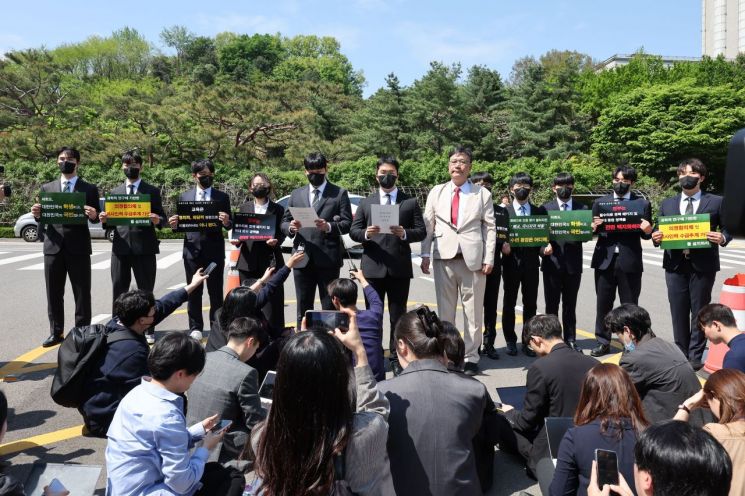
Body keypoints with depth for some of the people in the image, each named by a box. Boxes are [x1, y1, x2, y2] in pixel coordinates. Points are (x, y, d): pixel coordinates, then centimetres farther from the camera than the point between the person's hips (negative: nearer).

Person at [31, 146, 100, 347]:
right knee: (53, 293, 9)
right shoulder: (47, 188, 12)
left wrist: (94, 215, -19)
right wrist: (37, 214, -10)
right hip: (53, 246, 3)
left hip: (78, 247, -3)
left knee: (82, 293, 3)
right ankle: (56, 332, 20)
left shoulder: (89, 189, 5)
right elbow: (42, 218, 12)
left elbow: (95, 218, 3)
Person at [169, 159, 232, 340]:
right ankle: (195, 328, 18)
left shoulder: (222, 197, 6)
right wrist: (174, 224, -10)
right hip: (192, 249, 1)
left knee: (216, 291, 5)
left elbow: (229, 225, 5)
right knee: (193, 291, 7)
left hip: (215, 250, -1)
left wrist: (226, 222, -17)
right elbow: (180, 223, 11)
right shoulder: (184, 197, 9)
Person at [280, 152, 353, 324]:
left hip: (328, 258, -3)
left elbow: (347, 223, -1)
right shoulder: (296, 194, 17)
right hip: (302, 258, 3)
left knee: (330, 307, 3)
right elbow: (284, 222, 14)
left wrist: (329, 226, -20)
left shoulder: (340, 193, 6)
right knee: (303, 307, 9)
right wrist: (291, 227, -9)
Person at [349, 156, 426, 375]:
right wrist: (366, 233, -13)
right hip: (373, 267, 1)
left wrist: (405, 233, -16)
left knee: (398, 315, 6)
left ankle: (397, 358, 16)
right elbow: (353, 231, 8)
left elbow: (421, 231, 4)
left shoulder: (410, 202, 9)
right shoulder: (366, 203, 13)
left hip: (399, 268, -1)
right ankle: (372, 357, 17)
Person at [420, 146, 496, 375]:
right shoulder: (436, 192, 10)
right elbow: (428, 225, 8)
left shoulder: (482, 194, 6)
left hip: (473, 259, -1)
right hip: (444, 258, 1)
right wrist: (425, 255, 1)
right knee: (445, 310, 8)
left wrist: (489, 259, -4)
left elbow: (490, 227, 3)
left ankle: (471, 357, 16)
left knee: (473, 311, 4)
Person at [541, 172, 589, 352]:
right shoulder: (546, 208, 5)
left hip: (573, 263, 1)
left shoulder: (582, 208, 9)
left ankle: (570, 339, 20)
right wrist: (544, 246, -16)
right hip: (552, 262, -1)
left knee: (570, 304, 10)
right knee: (551, 304, 5)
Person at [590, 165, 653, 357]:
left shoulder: (642, 204, 5)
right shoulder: (600, 202, 9)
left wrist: (648, 230, -16)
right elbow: (593, 231, 8)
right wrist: (594, 227, -14)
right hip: (605, 260, 2)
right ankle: (603, 342, 18)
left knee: (630, 305, 7)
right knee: (603, 303, 7)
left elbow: (646, 235, 6)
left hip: (630, 262, -1)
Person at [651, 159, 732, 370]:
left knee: (699, 311, 5)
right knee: (678, 311, 7)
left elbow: (728, 229, 4)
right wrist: (656, 237, -10)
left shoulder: (716, 202, 4)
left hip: (703, 264, -2)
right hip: (675, 264, 2)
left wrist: (722, 238, -17)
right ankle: (681, 353, 19)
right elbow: (659, 231, 12)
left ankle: (695, 356, 15)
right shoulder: (667, 204, 12)